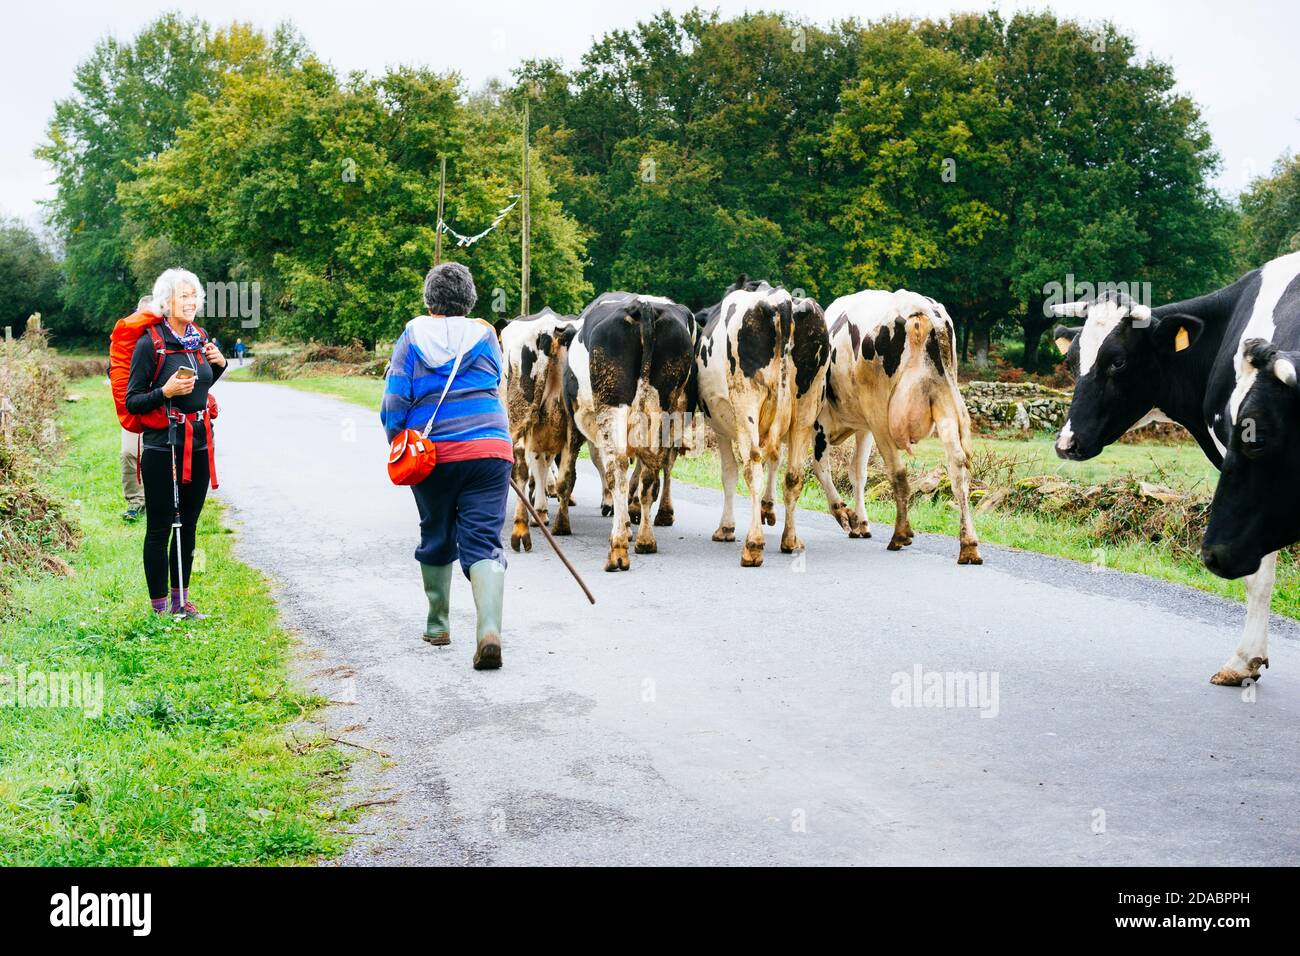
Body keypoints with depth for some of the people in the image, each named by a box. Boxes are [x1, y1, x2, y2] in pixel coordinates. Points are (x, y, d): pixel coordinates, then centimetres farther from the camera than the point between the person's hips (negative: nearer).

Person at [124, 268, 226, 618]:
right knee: (159, 529, 1)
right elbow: (132, 402, -8)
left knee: (188, 526, 13)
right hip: (163, 447, -6)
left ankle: (181, 599, 23)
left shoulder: (199, 340, 8)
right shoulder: (150, 344, -10)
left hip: (199, 445, 6)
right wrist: (165, 392, -22)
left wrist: (219, 364, 7)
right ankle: (159, 605, 9)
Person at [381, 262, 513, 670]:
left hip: (433, 453, 0)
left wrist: (396, 445, 14)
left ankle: (437, 625, 30)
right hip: (490, 450, 0)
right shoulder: (485, 336, 7)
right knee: (484, 542, -4)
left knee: (436, 539, 19)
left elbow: (395, 401, -1)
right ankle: (489, 629, -23)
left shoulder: (413, 337, 3)